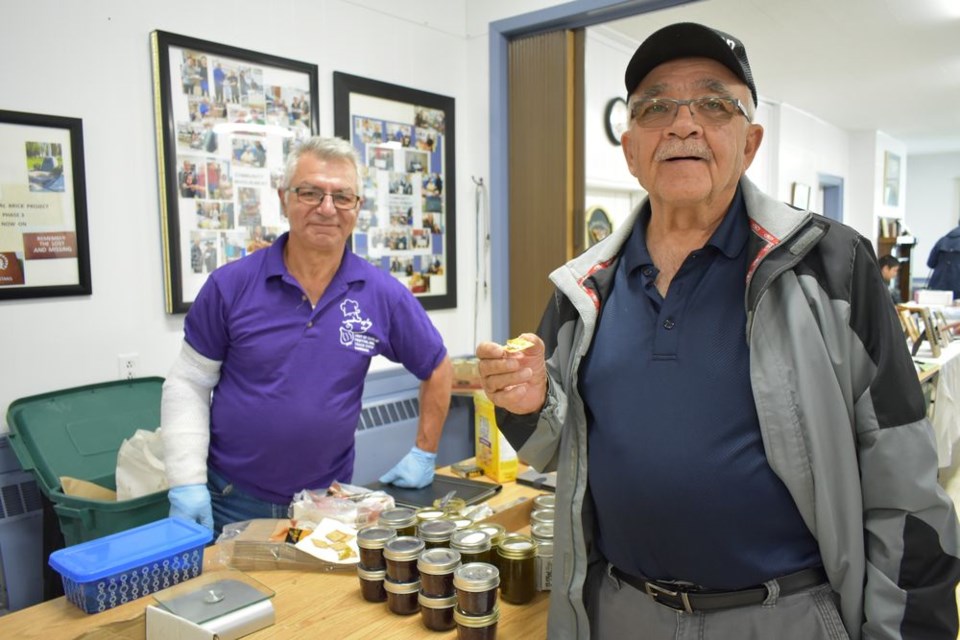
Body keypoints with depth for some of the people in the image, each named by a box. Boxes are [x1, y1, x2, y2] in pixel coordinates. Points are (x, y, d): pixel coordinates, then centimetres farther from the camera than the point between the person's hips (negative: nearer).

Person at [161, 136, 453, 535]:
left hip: (328, 503, 1)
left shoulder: (383, 295, -7)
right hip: (231, 500, 0)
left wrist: (423, 454, 5)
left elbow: (437, 369, 6)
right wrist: (187, 483, -9)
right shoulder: (231, 285, -8)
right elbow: (188, 383, -3)